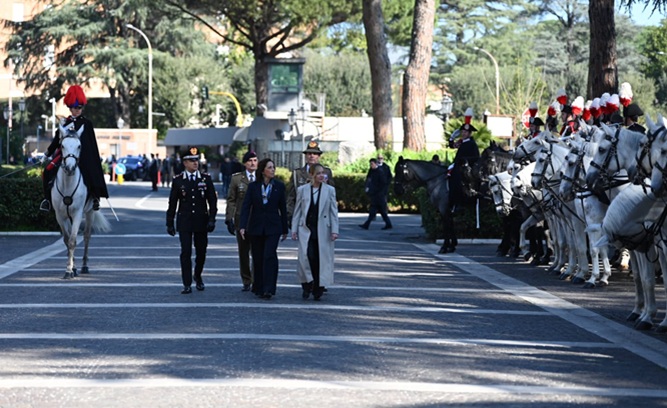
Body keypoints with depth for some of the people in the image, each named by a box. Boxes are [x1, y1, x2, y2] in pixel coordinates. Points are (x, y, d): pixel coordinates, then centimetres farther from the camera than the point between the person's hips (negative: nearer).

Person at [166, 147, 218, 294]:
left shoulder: (206, 178, 2)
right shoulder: (178, 180, 0)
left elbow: (212, 200, 3)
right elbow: (172, 203, 4)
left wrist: (212, 219, -6)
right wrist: (170, 224, 3)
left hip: (201, 221, 1)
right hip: (184, 222, -1)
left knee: (201, 252, 10)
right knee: (186, 253, -7)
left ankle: (198, 276, 35)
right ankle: (187, 284, -4)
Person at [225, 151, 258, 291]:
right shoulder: (236, 178, 5)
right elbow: (231, 200, 6)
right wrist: (229, 219, -1)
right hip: (242, 220, 1)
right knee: (243, 252, 7)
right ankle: (246, 282, 16)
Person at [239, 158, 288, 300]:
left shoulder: (279, 186, 2)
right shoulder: (253, 186, 1)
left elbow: (283, 208, 7)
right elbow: (246, 207, -4)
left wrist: (284, 229, 9)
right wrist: (243, 226, -16)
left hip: (273, 227, -1)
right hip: (256, 227, 1)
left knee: (270, 256, -14)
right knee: (257, 258, 7)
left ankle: (268, 289, -17)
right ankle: (258, 288, 20)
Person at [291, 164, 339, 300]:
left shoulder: (330, 190, 4)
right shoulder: (302, 190, 6)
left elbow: (334, 211, 3)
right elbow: (297, 211, 9)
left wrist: (334, 230, -4)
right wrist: (294, 230, 4)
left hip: (323, 230, 0)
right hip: (306, 229, 0)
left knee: (322, 259, 0)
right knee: (307, 255, -16)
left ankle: (318, 289, 10)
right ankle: (307, 285, 2)